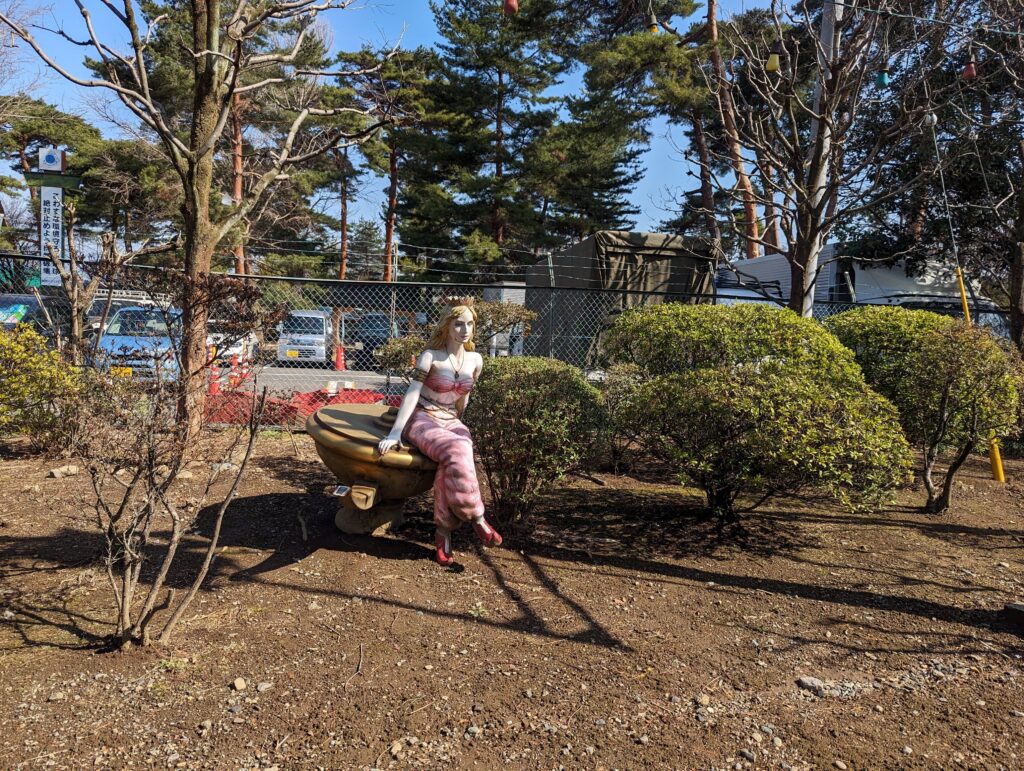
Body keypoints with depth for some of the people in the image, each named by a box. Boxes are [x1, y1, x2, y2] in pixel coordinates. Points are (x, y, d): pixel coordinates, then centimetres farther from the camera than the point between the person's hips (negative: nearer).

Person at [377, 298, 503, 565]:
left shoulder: (475, 360, 6)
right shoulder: (431, 356, -9)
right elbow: (412, 394, -15)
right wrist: (395, 433, -23)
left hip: (450, 422, 4)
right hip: (422, 420, -4)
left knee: (451, 464, -32)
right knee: (456, 453, -35)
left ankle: (443, 532, -22)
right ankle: (477, 519, -22)